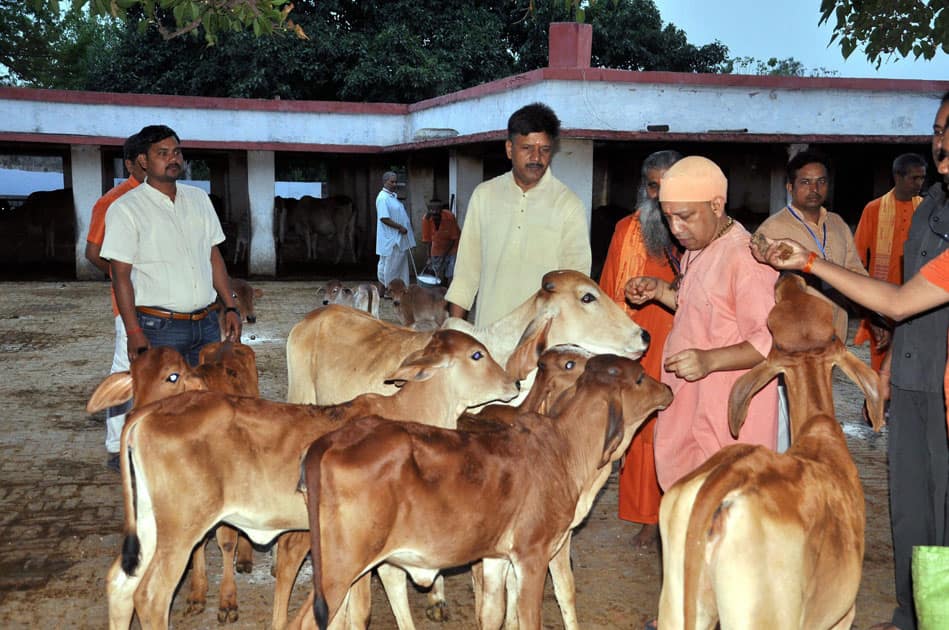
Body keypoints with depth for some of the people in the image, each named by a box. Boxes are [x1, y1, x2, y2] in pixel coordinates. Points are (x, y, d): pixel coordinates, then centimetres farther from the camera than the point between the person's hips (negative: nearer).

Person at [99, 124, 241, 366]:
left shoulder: (199, 198, 13)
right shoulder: (125, 209, -4)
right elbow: (121, 275, -8)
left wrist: (230, 307, 9)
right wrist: (133, 332, -15)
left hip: (207, 324, 5)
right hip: (159, 327, -5)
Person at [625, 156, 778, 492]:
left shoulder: (746, 258, -19)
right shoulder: (697, 250, 12)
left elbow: (771, 341, -22)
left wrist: (711, 360, -34)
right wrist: (660, 291, 11)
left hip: (727, 420, -9)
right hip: (691, 408, 10)